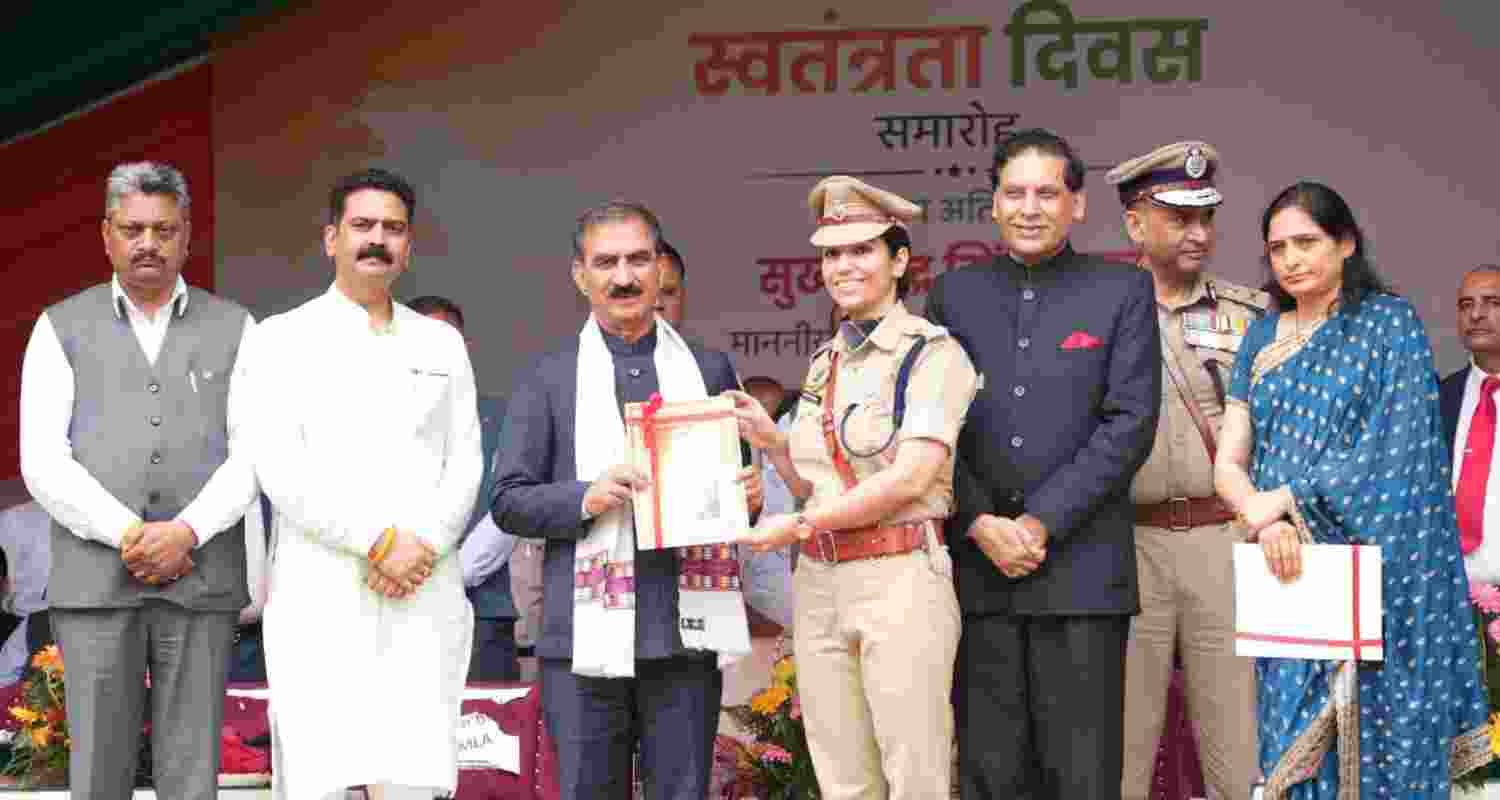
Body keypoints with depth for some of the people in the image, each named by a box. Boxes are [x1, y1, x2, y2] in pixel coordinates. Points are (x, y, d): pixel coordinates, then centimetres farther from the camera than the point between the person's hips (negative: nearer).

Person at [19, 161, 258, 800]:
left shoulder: (234, 330, 9)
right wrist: (130, 535, -15)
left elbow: (251, 453, 0)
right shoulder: (62, 330, 6)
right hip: (94, 579, 0)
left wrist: (186, 533, -15)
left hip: (201, 579, 1)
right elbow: (43, 464, -3)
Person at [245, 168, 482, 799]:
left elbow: (465, 464, 10)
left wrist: (423, 545, -8)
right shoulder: (283, 340, 6)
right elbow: (280, 470, -5)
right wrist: (381, 541, -12)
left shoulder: (442, 344, 18)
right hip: (321, 598, -3)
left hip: (425, 599, 3)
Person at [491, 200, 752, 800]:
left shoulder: (711, 370, 14)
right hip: (586, 634, -1)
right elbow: (508, 502, 4)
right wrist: (585, 498, -13)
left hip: (686, 631, 1)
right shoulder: (547, 380, 7)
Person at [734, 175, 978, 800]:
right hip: (819, 584, 7)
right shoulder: (825, 363, 15)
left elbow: (913, 476, -16)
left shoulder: (933, 352, -6)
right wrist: (769, 440, 4)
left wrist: (798, 526, -13)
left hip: (901, 578, -7)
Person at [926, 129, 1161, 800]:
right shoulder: (954, 294, 12)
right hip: (977, 568, 2)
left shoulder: (1123, 291, 5)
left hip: (1082, 571, -2)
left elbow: (1130, 423, -4)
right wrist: (982, 526, -7)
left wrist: (1040, 522, -11)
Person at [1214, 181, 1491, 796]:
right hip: (1287, 566, 4)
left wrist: (1288, 499, -14)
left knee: (1383, 746, -2)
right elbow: (1227, 464, 7)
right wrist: (1262, 517, -15)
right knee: (1296, 745, 3)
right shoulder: (1262, 339, 12)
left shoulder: (1390, 323, -1)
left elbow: (1395, 447, -11)